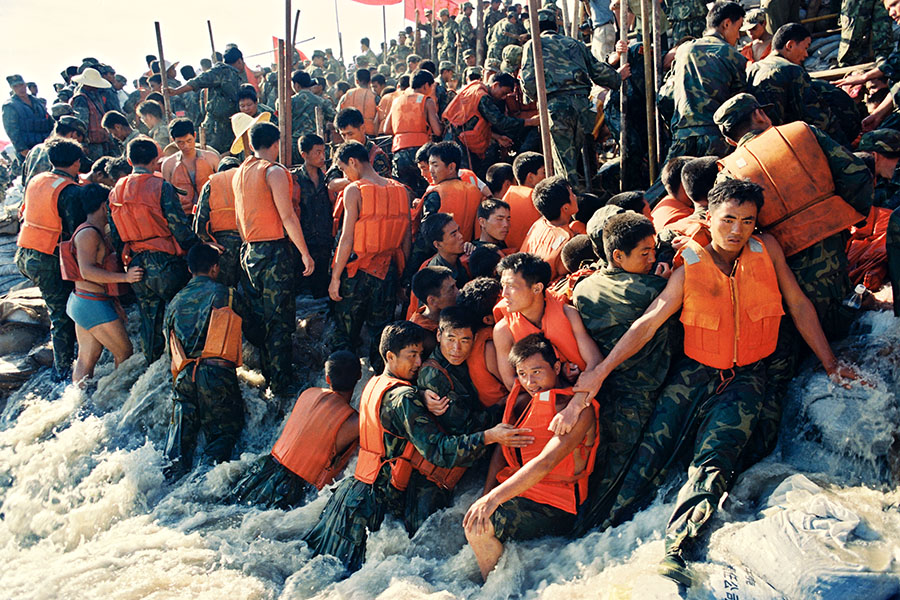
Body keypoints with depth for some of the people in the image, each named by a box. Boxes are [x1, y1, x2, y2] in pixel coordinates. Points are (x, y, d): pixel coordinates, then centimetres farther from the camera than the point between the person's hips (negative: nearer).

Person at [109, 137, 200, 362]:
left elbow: (115, 235, 13)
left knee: (149, 319, 16)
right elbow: (180, 227, -12)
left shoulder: (115, 192, 9)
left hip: (136, 265, 6)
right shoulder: (161, 187, -11)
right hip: (165, 263, -6)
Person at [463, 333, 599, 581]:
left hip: (552, 509, -8)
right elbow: (502, 448, 13)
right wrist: (486, 495, -3)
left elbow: (545, 463, -25)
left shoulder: (578, 409, -14)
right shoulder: (522, 399, 12)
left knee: (477, 526, -24)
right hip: (516, 491, 8)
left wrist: (494, 498, -32)